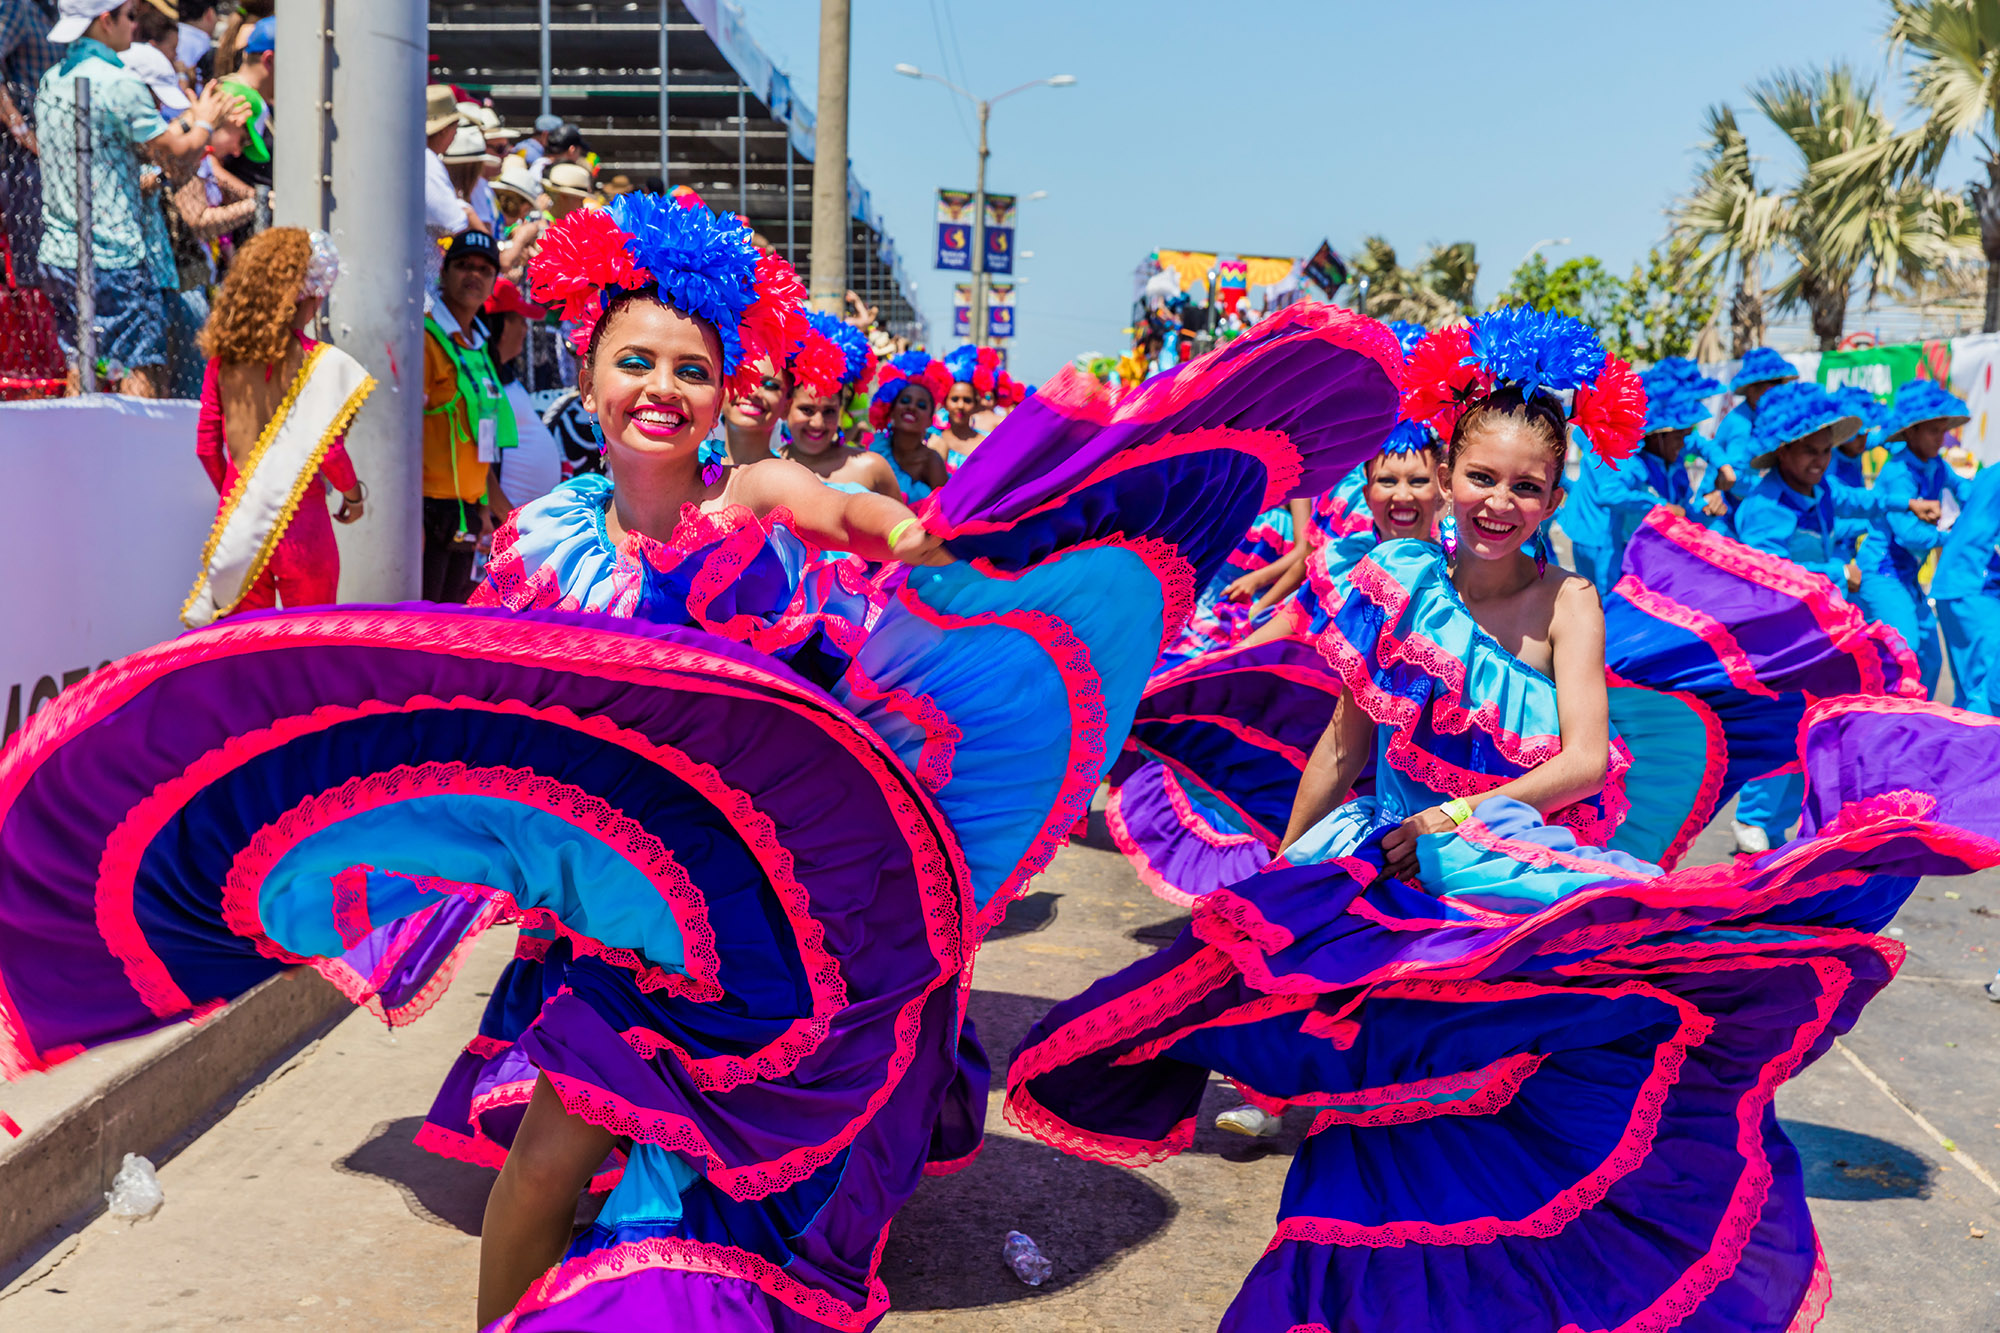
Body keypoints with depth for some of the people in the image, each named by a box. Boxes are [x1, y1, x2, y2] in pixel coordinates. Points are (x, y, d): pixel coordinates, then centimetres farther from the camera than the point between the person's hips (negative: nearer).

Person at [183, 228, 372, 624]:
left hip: (237, 517, 4)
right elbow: (328, 451, -15)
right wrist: (353, 494, 3)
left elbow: (207, 447, 6)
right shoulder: (321, 362, -11)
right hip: (299, 520, -4)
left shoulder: (223, 357, 2)